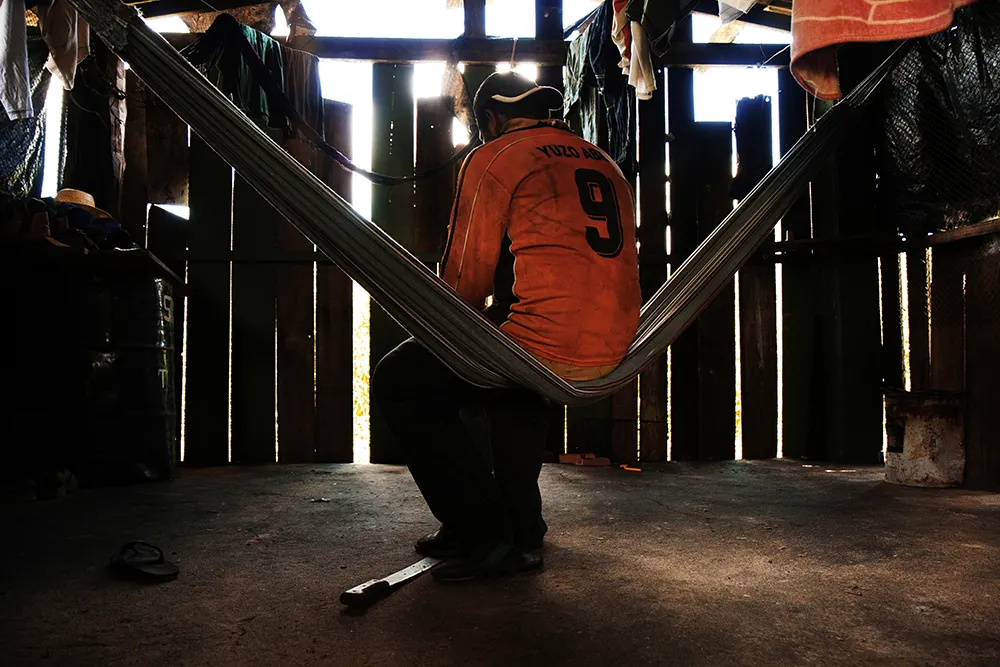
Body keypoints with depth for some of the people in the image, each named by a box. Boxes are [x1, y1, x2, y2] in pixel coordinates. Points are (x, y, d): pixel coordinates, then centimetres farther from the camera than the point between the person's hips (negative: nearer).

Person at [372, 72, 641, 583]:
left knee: (398, 382, 9)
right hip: (613, 352, 8)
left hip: (544, 345, -8)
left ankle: (487, 535, 7)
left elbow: (468, 276, -1)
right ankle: (520, 520, 34)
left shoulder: (494, 157, 2)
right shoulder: (603, 163, 23)